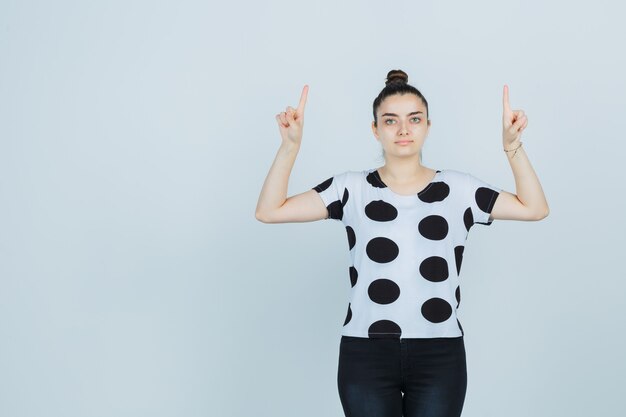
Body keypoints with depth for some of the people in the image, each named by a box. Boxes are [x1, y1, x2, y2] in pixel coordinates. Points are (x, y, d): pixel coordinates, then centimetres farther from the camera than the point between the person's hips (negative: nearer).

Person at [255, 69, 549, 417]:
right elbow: (269, 211, -2)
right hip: (365, 354, 0)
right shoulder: (352, 189, 4)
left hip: (439, 355, 1)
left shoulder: (458, 189, 7)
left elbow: (535, 209, 3)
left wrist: (512, 144, -6)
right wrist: (290, 144, -12)